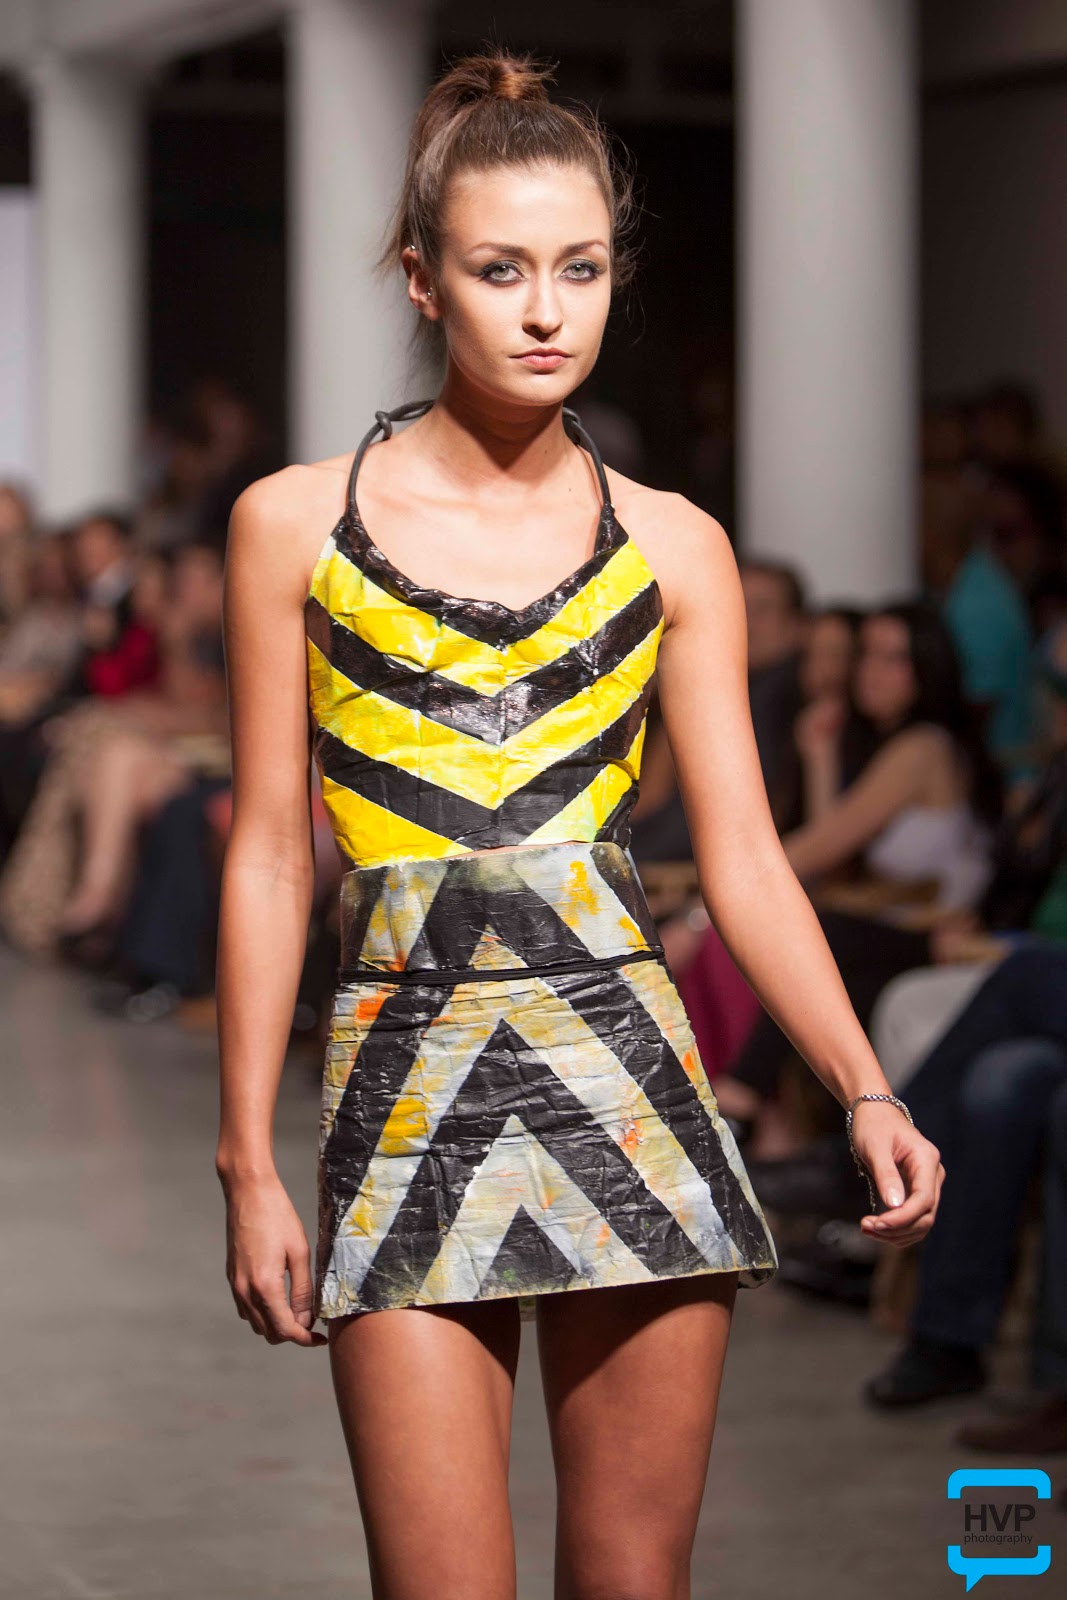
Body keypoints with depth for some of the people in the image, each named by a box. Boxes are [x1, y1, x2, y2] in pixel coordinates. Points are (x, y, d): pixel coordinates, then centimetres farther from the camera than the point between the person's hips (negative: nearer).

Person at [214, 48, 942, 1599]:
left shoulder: (672, 545, 7)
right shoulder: (296, 525, 4)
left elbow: (744, 857, 4)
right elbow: (270, 855, 5)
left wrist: (864, 1089, -10)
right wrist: (249, 1163, 2)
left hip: (628, 1071, 2)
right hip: (407, 1086, -1)